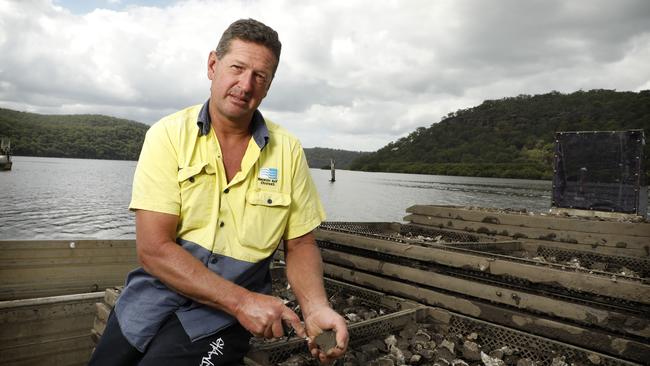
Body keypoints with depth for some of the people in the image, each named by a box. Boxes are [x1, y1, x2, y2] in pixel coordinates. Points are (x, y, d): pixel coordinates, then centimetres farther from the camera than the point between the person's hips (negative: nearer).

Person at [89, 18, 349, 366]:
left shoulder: (288, 151, -5)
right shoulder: (168, 135, -9)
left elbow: (300, 245, 2)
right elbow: (153, 248, -15)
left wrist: (316, 308, -17)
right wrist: (242, 300, -23)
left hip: (223, 314, -1)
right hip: (155, 296, 1)